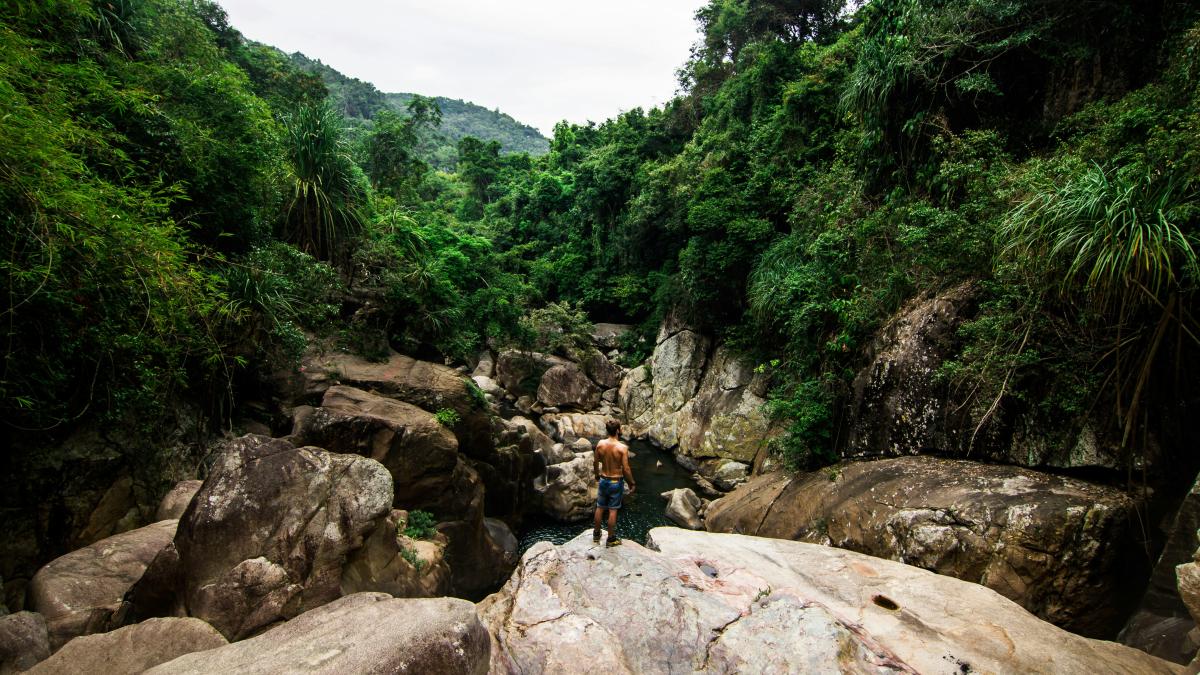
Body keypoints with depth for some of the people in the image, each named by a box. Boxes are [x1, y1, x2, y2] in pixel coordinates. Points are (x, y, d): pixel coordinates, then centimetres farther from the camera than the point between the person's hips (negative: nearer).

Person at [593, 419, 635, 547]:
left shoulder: (600, 444, -9)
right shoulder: (622, 448, -21)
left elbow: (595, 462, 2)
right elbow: (626, 469, -18)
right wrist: (632, 483, -4)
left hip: (603, 480, 4)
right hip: (616, 482, -4)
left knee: (600, 508, 18)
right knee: (612, 510, 8)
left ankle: (596, 534, 34)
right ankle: (611, 539, 20)